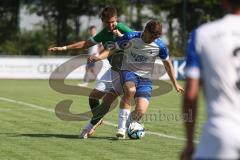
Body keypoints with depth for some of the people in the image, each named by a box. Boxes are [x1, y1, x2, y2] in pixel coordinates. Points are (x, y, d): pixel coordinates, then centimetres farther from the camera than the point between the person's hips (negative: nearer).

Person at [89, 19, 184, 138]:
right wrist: (99, 57, -21)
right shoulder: (130, 38, -12)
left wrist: (175, 84, 14)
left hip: (145, 77, 2)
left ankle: (128, 125, 17)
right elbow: (114, 49, -2)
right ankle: (121, 127, -28)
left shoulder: (160, 46, -6)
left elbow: (167, 63, 10)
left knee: (141, 111, -19)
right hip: (128, 71, -2)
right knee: (130, 90, -39)